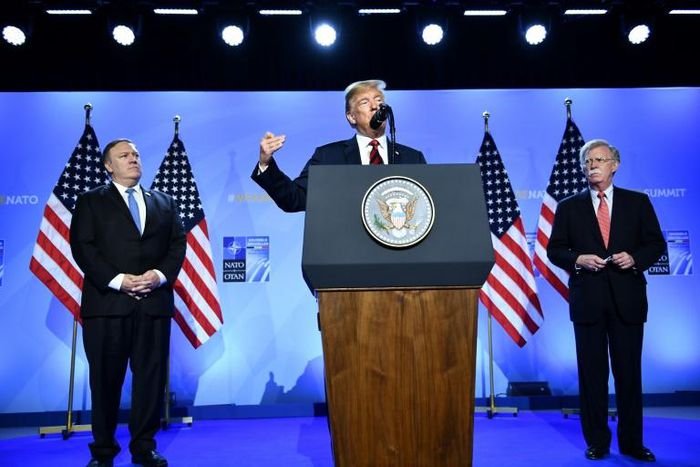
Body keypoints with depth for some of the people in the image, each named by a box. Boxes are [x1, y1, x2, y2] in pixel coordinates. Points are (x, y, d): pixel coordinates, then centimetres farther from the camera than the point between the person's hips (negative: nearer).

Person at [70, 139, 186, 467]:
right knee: (106, 378, 5)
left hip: (154, 302, 2)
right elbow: (82, 247, -2)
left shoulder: (164, 203, 18)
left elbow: (178, 243, 9)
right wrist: (118, 280, -14)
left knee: (151, 376, 4)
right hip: (107, 302, -2)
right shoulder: (91, 202, 10)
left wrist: (160, 275, -9)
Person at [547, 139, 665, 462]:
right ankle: (597, 442, 17)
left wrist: (635, 258, -11)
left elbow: (656, 243, 7)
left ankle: (631, 442, 21)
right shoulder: (569, 207, 7)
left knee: (629, 371, 7)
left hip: (627, 299, 0)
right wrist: (578, 259, -13)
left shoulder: (638, 202, 7)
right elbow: (554, 249, 6)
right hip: (587, 300, 0)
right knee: (592, 372, 6)